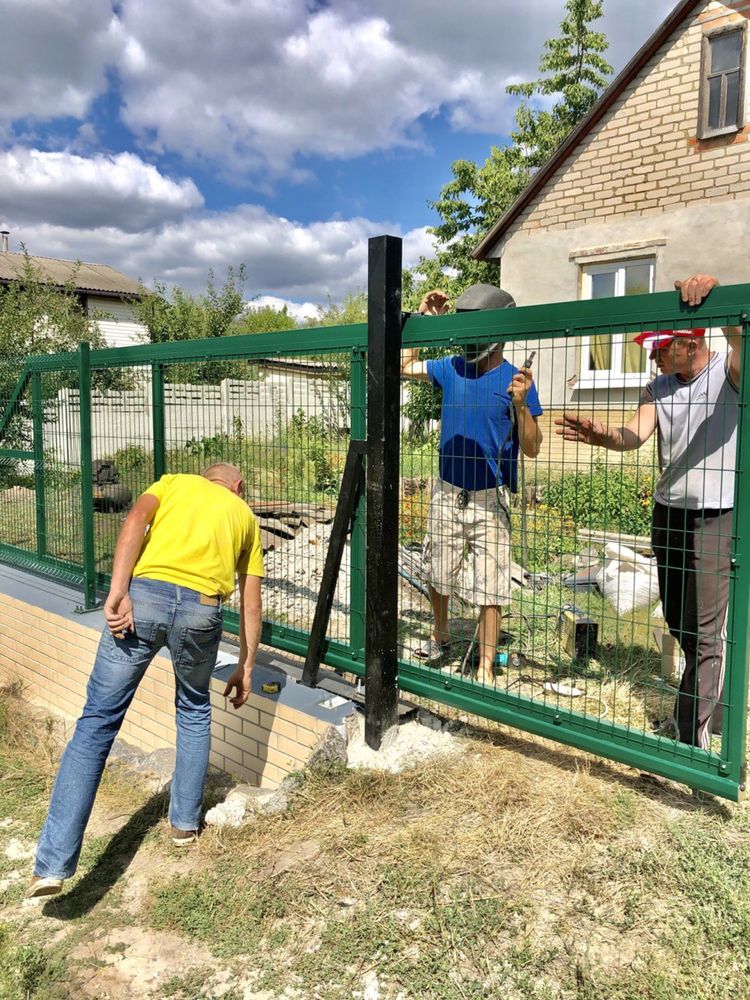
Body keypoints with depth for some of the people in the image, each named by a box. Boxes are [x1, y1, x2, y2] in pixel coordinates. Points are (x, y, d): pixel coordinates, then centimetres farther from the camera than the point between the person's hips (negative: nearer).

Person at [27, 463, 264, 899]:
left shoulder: (175, 481, 27)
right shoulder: (245, 514, 29)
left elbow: (136, 520, 3)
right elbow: (251, 605, 26)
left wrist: (118, 593, -5)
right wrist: (246, 667, 33)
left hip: (143, 595, -1)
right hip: (201, 608, 1)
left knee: (97, 722, 7)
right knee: (194, 711, 28)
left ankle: (54, 864, 7)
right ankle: (186, 822, 35)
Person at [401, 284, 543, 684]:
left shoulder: (516, 379, -9)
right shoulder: (451, 369, 1)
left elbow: (531, 449, -10)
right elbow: (406, 365, 16)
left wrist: (521, 404, -27)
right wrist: (424, 317, 5)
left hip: (490, 498, -4)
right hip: (447, 493, 4)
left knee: (490, 588, 1)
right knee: (436, 575, 18)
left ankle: (485, 668, 14)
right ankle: (439, 638, 41)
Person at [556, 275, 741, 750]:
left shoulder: (728, 371, -10)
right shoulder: (659, 388, 6)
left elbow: (739, 339, -34)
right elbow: (635, 435, -9)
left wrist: (715, 296, -51)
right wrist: (600, 435, -29)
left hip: (717, 516, -7)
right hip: (668, 511, 7)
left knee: (705, 629, -4)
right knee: (678, 619, 17)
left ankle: (691, 736, 9)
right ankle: (713, 708, 39)